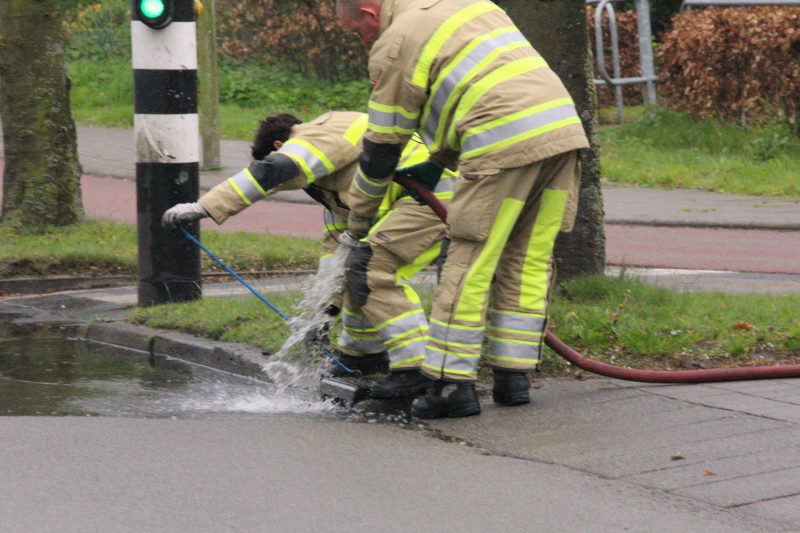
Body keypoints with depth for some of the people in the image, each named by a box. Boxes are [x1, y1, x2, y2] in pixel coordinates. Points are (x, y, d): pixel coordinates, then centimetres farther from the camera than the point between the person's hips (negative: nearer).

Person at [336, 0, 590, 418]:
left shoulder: (395, 45, 4)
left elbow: (383, 144, 9)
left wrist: (358, 217, 23)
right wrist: (438, 164, 38)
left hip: (506, 146, -8)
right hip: (564, 124, 8)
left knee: (469, 265, -1)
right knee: (527, 263, 13)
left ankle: (453, 384, 0)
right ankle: (512, 378, 15)